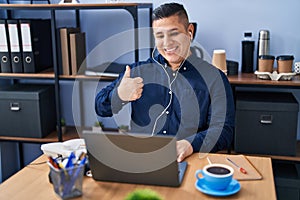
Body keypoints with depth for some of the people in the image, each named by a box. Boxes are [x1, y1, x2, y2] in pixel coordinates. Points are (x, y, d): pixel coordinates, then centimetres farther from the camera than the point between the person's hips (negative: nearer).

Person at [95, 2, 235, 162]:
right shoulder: (139, 70, 13)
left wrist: (190, 145, -22)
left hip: (187, 164, -2)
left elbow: (223, 130, -2)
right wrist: (119, 96, -9)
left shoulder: (214, 78, 6)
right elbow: (100, 108, 15)